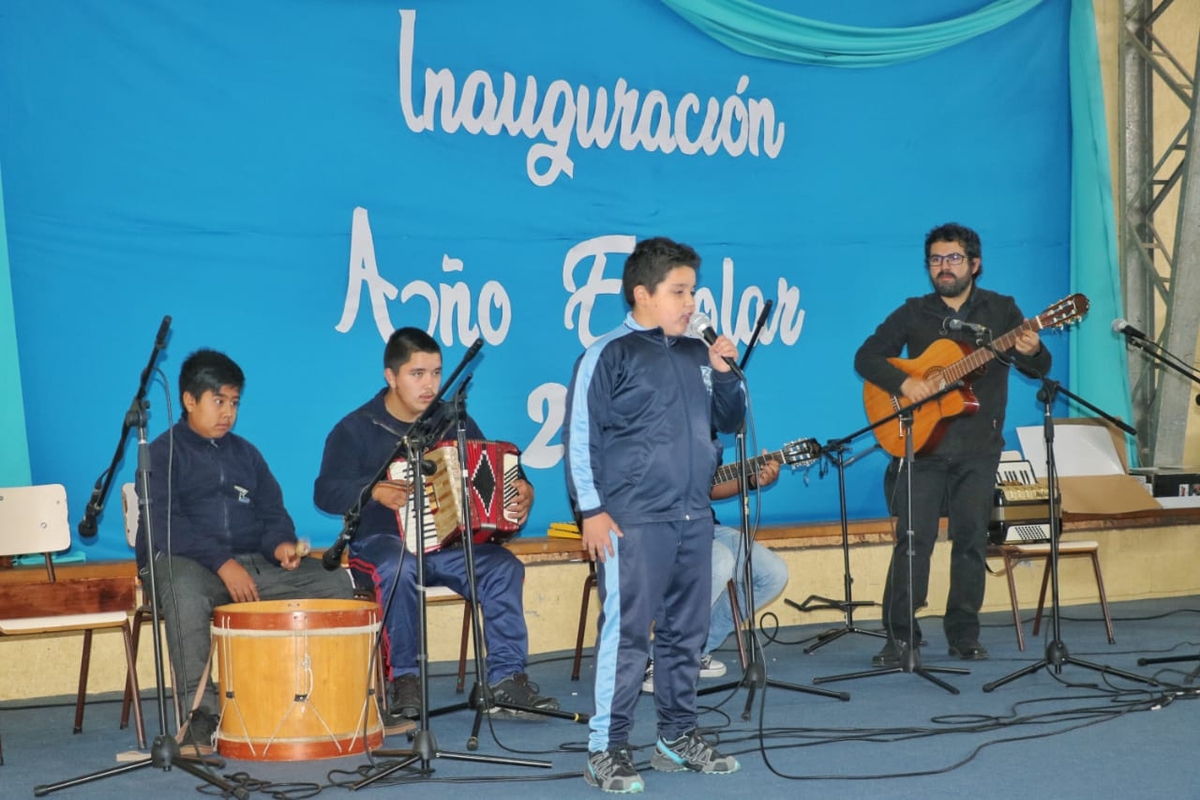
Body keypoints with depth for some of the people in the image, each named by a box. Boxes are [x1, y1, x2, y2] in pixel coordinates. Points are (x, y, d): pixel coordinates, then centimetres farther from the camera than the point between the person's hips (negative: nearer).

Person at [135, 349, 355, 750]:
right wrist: (221, 563, -24)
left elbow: (272, 510, 17)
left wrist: (281, 543, -9)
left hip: (254, 563, 6)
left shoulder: (244, 453, 20)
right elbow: (163, 524, -13)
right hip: (185, 561, -6)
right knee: (184, 593, -42)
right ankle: (200, 710, -35)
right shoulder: (164, 453, 0)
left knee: (336, 584, -13)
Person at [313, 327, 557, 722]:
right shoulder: (356, 429, 0)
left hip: (448, 542, 4)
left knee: (504, 567, -23)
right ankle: (403, 680, -26)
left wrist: (520, 490, -6)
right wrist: (377, 491, -26)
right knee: (398, 568, -38)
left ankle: (506, 679, -22)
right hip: (382, 542, -4)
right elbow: (326, 492, -9)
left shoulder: (455, 422, 13)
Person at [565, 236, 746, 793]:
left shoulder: (697, 354, 13)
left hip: (693, 518, 7)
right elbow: (580, 437, -8)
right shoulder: (610, 355, -6)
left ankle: (678, 737, 22)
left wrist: (726, 374, 2)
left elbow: (729, 422, 20)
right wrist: (592, 511, -12)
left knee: (686, 632, 11)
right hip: (633, 521, -7)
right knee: (626, 632, -7)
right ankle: (607, 750, -3)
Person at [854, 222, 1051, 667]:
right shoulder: (913, 314, 7)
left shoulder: (1001, 310, 6)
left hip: (978, 447, 1)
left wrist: (1030, 352, -25)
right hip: (923, 442, 0)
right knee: (913, 537, -6)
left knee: (971, 538, 2)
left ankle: (963, 634, 11)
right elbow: (866, 357, 2)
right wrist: (903, 383, -16)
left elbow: (1040, 368, 0)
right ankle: (900, 635, -2)